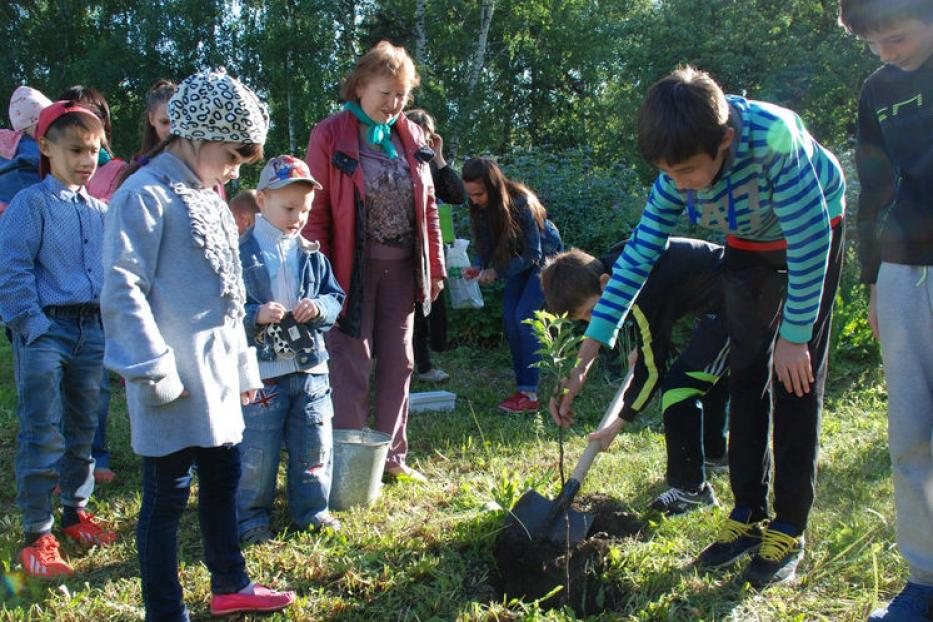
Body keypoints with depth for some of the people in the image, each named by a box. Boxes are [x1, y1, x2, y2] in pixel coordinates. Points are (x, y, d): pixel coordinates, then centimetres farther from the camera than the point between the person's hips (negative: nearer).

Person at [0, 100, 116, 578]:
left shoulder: (100, 211, 11)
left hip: (91, 330, 6)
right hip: (45, 329, -5)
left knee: (83, 429, 15)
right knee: (43, 436, -4)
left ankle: (75, 511, 30)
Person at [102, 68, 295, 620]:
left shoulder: (210, 199, 16)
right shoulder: (145, 195, -12)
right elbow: (123, 289, -18)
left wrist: (244, 366, 22)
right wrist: (154, 372, -20)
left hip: (217, 376, 9)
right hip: (176, 386, -9)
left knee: (224, 477, 19)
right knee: (168, 495, 2)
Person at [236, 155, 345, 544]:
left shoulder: (311, 255, 9)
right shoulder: (241, 253, -6)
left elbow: (336, 298, 12)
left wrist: (320, 306, -9)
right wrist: (256, 315, -24)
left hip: (310, 366, 5)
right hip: (261, 371, -4)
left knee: (315, 444, 12)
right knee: (257, 450, 3)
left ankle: (310, 510, 29)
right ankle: (251, 518, 20)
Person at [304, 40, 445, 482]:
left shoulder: (411, 137, 8)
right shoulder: (330, 136, -7)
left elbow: (427, 207, 11)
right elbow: (315, 211, -9)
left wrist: (434, 267, 9)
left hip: (401, 265, 5)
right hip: (353, 266, -5)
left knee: (398, 363, 11)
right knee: (352, 365, 0)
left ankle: (392, 456, 24)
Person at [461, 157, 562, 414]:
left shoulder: (520, 202, -31)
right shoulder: (481, 208, -13)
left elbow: (533, 255, -26)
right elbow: (487, 247, -3)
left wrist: (496, 272, -29)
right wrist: (479, 269, -22)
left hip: (545, 256, -7)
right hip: (520, 258, 7)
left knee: (524, 316, -16)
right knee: (510, 317, -3)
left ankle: (530, 394, -15)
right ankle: (522, 388, 4)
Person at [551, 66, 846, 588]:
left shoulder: (773, 139, -39)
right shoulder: (678, 176, -22)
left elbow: (811, 237, -31)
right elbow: (640, 253, -18)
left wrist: (793, 336, -25)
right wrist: (590, 348, -22)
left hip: (813, 236, -5)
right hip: (750, 245, 5)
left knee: (796, 380, -8)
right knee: (746, 375, 4)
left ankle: (790, 531, 0)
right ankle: (749, 516, 13)